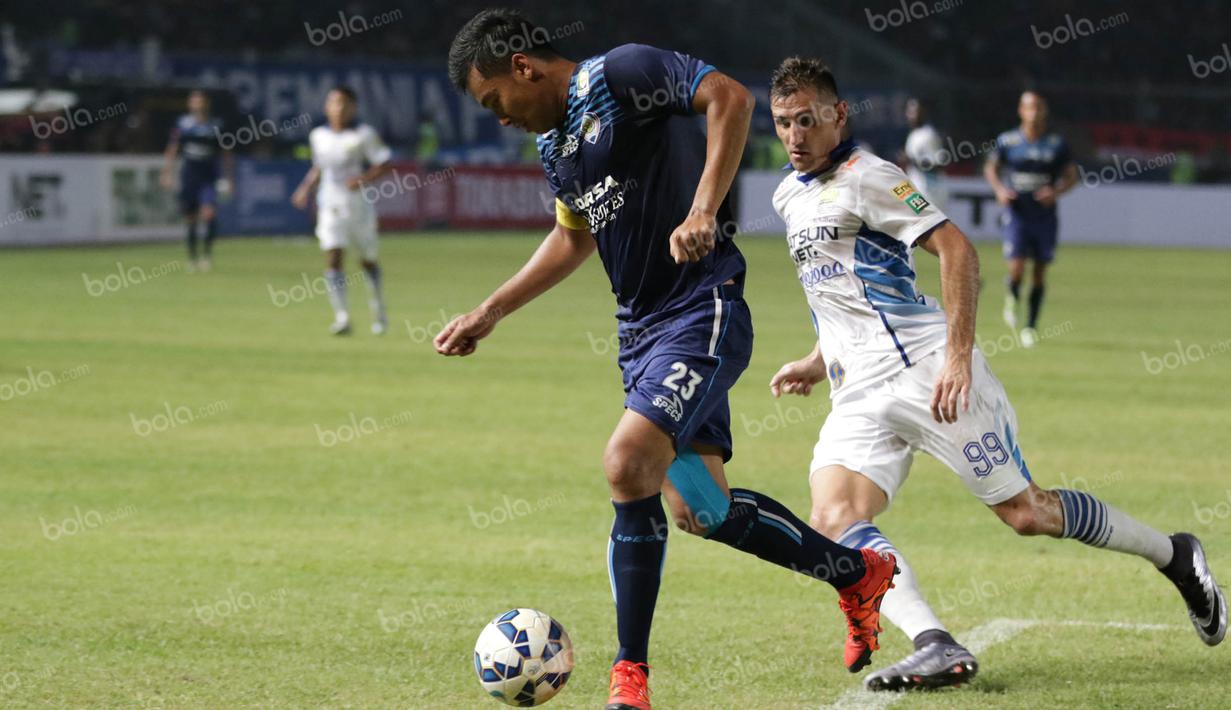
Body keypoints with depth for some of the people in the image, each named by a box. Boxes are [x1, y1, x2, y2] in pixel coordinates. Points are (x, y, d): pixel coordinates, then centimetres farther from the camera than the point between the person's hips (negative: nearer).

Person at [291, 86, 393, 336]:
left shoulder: (364, 134, -6)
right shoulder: (318, 136, 7)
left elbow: (386, 164, -8)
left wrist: (363, 179, -23)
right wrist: (306, 188, 7)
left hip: (360, 205, -2)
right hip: (330, 207, 2)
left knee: (368, 260, 12)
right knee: (332, 259, -15)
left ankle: (378, 312, 34)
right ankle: (341, 317, -20)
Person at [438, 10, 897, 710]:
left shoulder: (620, 74, -11)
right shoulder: (554, 141, 15)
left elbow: (731, 97, -21)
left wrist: (703, 212, -29)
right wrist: (490, 313, 27)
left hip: (703, 309, -10)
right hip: (642, 328, 10)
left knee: (629, 463, -22)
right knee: (699, 507, 7)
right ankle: (860, 574, 29)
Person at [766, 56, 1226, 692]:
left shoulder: (865, 177, -7)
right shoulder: (789, 197, 19)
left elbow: (956, 249, -15)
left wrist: (958, 355, -24)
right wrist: (817, 365, 21)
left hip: (927, 371, -7)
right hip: (858, 395, 8)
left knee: (1025, 512, -4)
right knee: (833, 518, -19)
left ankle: (1173, 557, 18)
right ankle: (935, 647, -29)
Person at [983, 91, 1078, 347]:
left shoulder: (1056, 144, -1)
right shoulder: (1007, 141, -1)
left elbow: (1071, 175, 6)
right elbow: (991, 167, 12)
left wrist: (1056, 192, -13)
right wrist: (999, 189, -7)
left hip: (1045, 215, 1)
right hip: (1017, 213, -1)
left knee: (1040, 272, 5)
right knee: (1017, 268, -13)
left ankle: (1031, 326, 17)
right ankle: (1013, 299, 22)